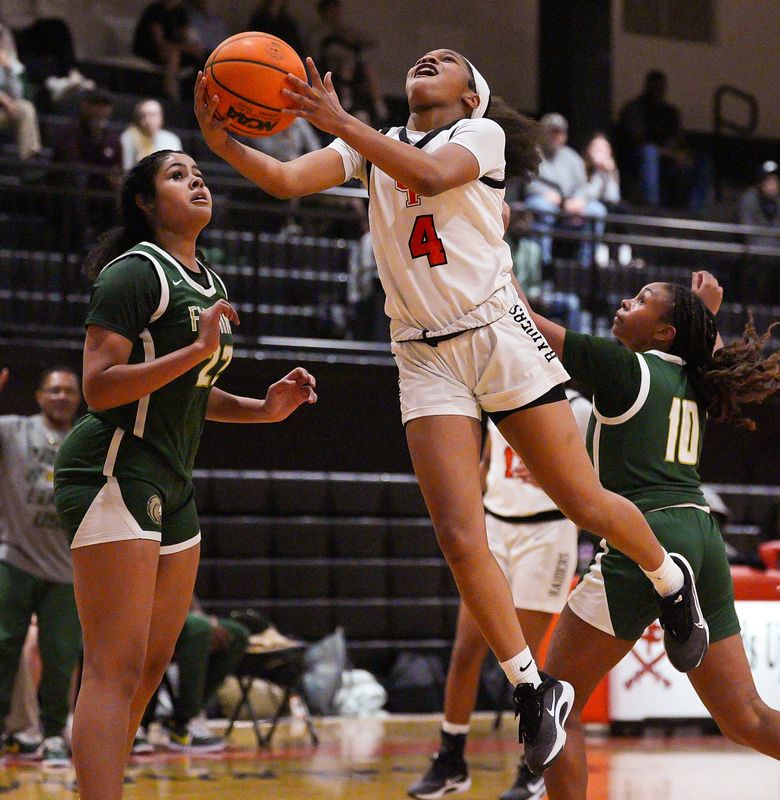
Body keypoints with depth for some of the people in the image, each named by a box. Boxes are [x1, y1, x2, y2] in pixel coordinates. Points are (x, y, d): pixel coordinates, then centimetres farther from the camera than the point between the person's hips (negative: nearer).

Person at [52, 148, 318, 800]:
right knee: (115, 671, -16)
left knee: (151, 668, 10)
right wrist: (196, 349, -24)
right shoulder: (136, 272, -11)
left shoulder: (210, 284, 17)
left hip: (170, 487, 9)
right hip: (113, 473, -9)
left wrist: (265, 409, 11)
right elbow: (99, 388, -18)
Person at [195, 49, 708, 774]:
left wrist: (343, 124, -30)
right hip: (425, 358, 3)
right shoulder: (375, 147, 14)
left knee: (586, 506, 1)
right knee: (460, 539, -9)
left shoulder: (481, 133, 2)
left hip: (498, 336, -3)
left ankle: (670, 580, 32)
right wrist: (225, 145, -20)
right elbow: (288, 180, -2)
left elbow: (431, 174, -20)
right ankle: (533, 688, 3)